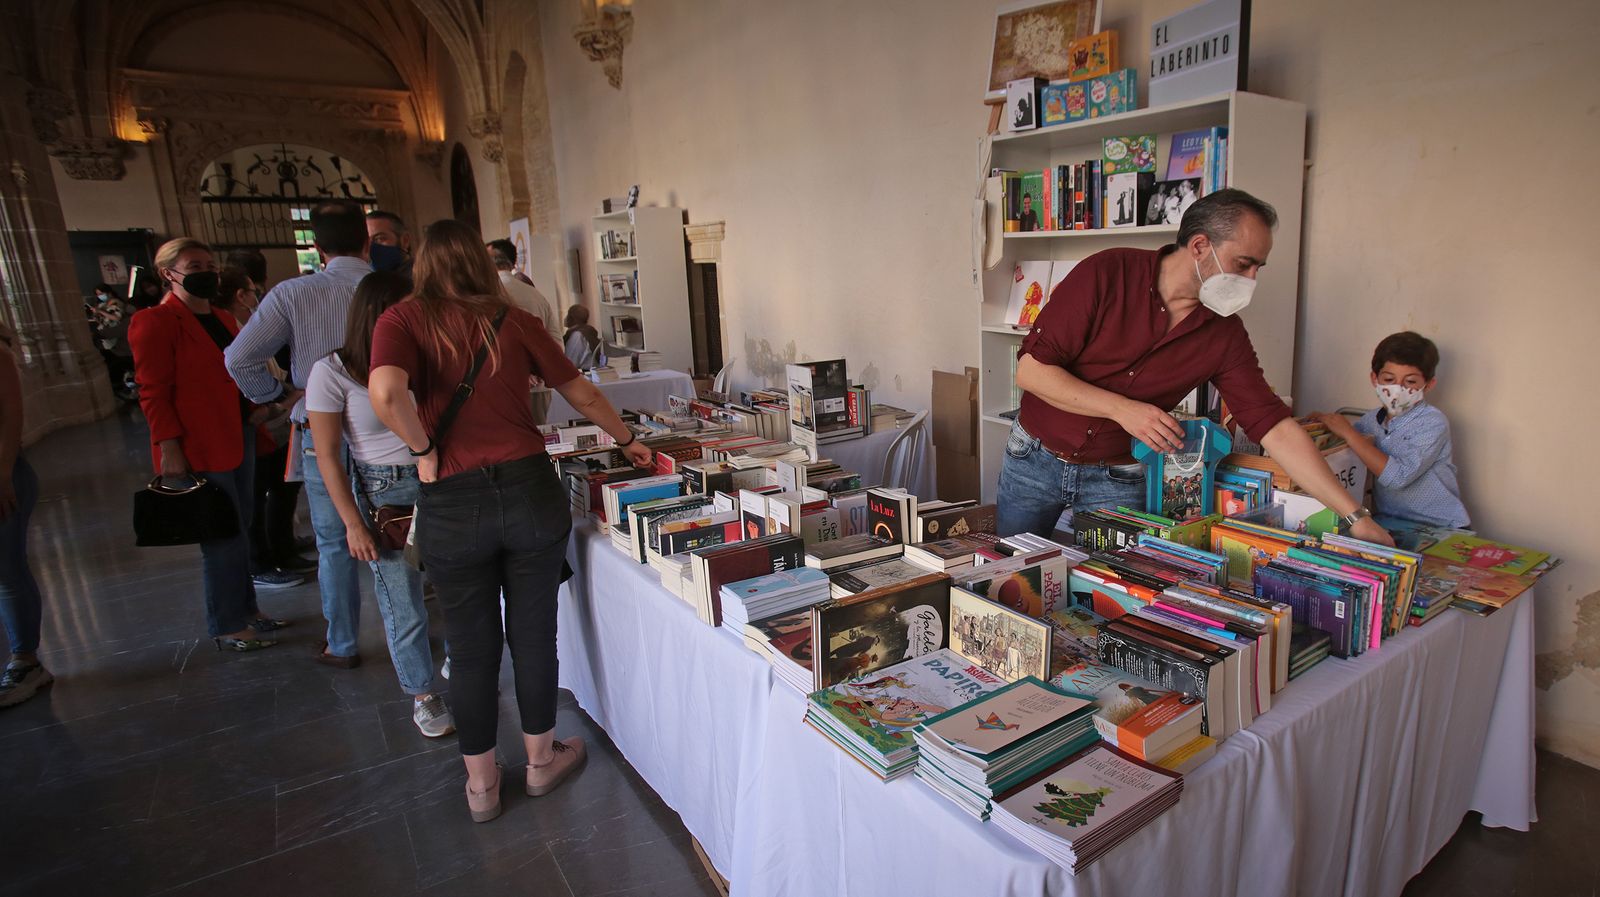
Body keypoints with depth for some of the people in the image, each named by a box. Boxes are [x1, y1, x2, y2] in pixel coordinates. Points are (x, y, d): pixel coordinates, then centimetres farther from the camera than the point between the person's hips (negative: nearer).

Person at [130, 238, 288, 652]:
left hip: (238, 440, 8)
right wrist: (169, 449, -19)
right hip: (198, 451, -8)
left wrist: (256, 404, 4)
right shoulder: (154, 322, -11)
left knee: (237, 534, 17)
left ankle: (245, 609, 30)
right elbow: (153, 392, -14)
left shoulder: (224, 319, 14)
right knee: (225, 541, -1)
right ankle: (227, 628, 13)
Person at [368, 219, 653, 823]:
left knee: (471, 645, 14)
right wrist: (627, 440, 25)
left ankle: (480, 784, 31)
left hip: (452, 503, -1)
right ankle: (542, 758, 34)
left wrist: (425, 449, -7)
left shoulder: (405, 320, -3)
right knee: (534, 632, 16)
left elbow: (386, 393, -24)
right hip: (530, 489, 1)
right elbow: (583, 395, 10)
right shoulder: (514, 320, 3)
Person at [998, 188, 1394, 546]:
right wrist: (1122, 408, -24)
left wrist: (1356, 516, -9)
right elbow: (1030, 370, -19)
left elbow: (1276, 427, -6)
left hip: (1116, 480, 2)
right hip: (1035, 458, -2)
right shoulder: (1106, 273, -16)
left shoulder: (1225, 333, -6)